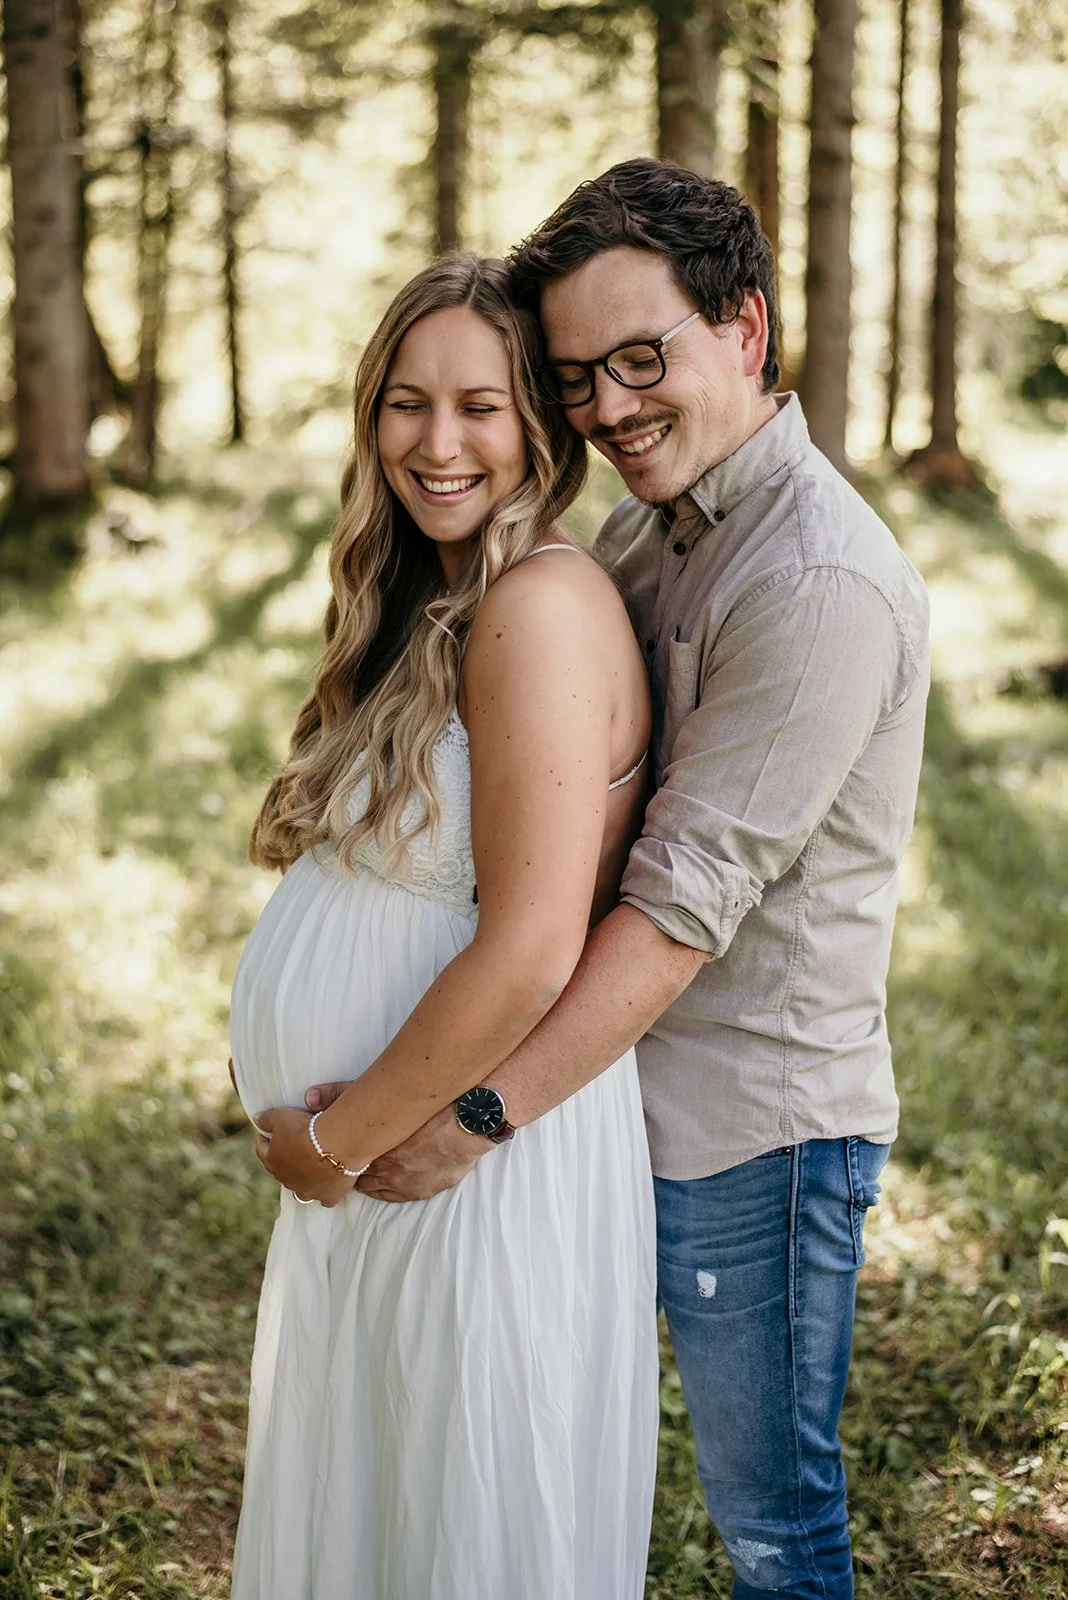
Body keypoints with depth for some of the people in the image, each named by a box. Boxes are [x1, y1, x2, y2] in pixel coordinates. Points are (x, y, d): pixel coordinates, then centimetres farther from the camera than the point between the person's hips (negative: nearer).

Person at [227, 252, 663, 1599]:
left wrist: (337, 1139, -13)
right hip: (376, 1160, 9)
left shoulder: (542, 604, -20)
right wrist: (329, 1137, 5)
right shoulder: (435, 604, 10)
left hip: (471, 1164, -9)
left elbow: (529, 954, -24)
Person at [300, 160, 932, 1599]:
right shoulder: (645, 523, 7)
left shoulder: (821, 582, -22)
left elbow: (685, 899, -25)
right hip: (621, 1089, 9)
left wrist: (476, 1114, -23)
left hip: (755, 1124, -8)